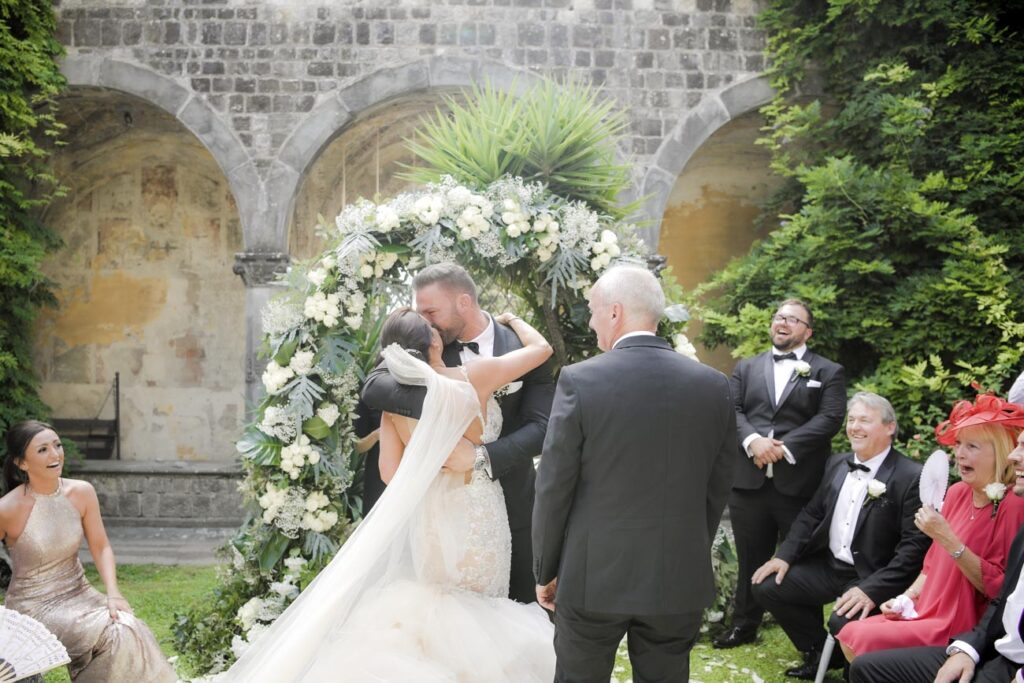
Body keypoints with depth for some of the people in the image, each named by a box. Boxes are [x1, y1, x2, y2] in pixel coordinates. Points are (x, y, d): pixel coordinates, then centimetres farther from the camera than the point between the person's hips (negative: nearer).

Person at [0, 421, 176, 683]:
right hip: (35, 606, -4)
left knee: (131, 628, -22)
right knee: (117, 634, -24)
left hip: (79, 593, 4)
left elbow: (101, 547, 1)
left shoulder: (82, 492, -4)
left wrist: (113, 595, -13)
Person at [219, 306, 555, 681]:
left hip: (429, 517, 4)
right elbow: (541, 348, -5)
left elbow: (392, 474, -8)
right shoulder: (472, 379, -16)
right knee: (476, 617, 11)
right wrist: (512, 319, 13)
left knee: (438, 603, 23)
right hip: (475, 514, -4)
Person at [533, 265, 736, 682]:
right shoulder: (714, 386, -2)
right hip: (680, 578, 3)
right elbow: (717, 488, 5)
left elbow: (553, 489, -8)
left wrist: (545, 570, 4)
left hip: (593, 575, -3)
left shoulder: (580, 381, -12)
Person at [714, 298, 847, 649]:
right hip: (749, 480, 3)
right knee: (750, 558, 13)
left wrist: (784, 447, -16)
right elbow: (732, 409, 4)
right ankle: (744, 625, 27)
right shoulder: (747, 367, 15)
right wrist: (753, 440, -16)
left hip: (799, 483, -3)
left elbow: (830, 419, -7)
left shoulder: (828, 372, 6)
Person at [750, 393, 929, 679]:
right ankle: (819, 653, 16)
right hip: (828, 565, 7)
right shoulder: (837, 463, 9)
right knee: (766, 587, -1)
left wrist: (872, 590, -28)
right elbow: (812, 513, 14)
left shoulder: (911, 478, -14)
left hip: (871, 577, -7)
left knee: (844, 621, -32)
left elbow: (915, 546, -19)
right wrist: (785, 556, 0)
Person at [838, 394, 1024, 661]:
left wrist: (948, 539, -25)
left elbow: (998, 588, -20)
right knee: (849, 634, -4)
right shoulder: (957, 492, 6)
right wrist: (908, 597, 2)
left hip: (964, 628, -7)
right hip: (927, 613, 7)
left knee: (865, 639, -19)